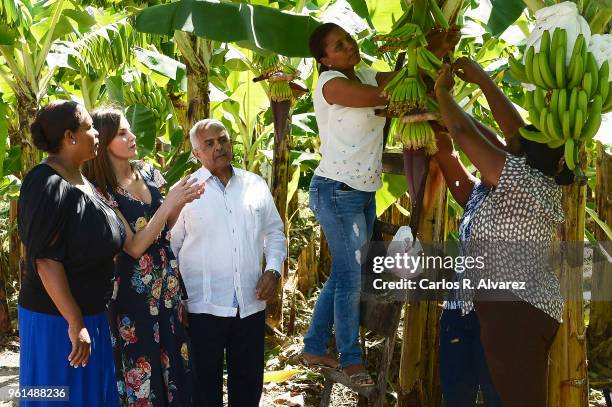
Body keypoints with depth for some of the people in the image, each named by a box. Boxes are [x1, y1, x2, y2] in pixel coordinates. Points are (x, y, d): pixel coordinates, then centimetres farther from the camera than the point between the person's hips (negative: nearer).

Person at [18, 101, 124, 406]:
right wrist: (75, 323, -23)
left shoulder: (82, 182, 10)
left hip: (89, 313, 9)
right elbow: (45, 259, -22)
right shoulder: (47, 183, -17)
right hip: (57, 320, -9)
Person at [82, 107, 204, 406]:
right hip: (134, 289, -6)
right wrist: (169, 203, -21)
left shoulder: (147, 173, 4)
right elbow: (135, 247, -20)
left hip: (168, 282, 6)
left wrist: (181, 203, -4)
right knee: (143, 364, 6)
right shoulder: (101, 191, -16)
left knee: (175, 360, 13)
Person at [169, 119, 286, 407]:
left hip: (251, 304, 3)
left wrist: (273, 270, 0)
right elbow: (169, 248, 0)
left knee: (249, 382, 14)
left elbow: (274, 232, 15)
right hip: (203, 307, -3)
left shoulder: (256, 185, 7)